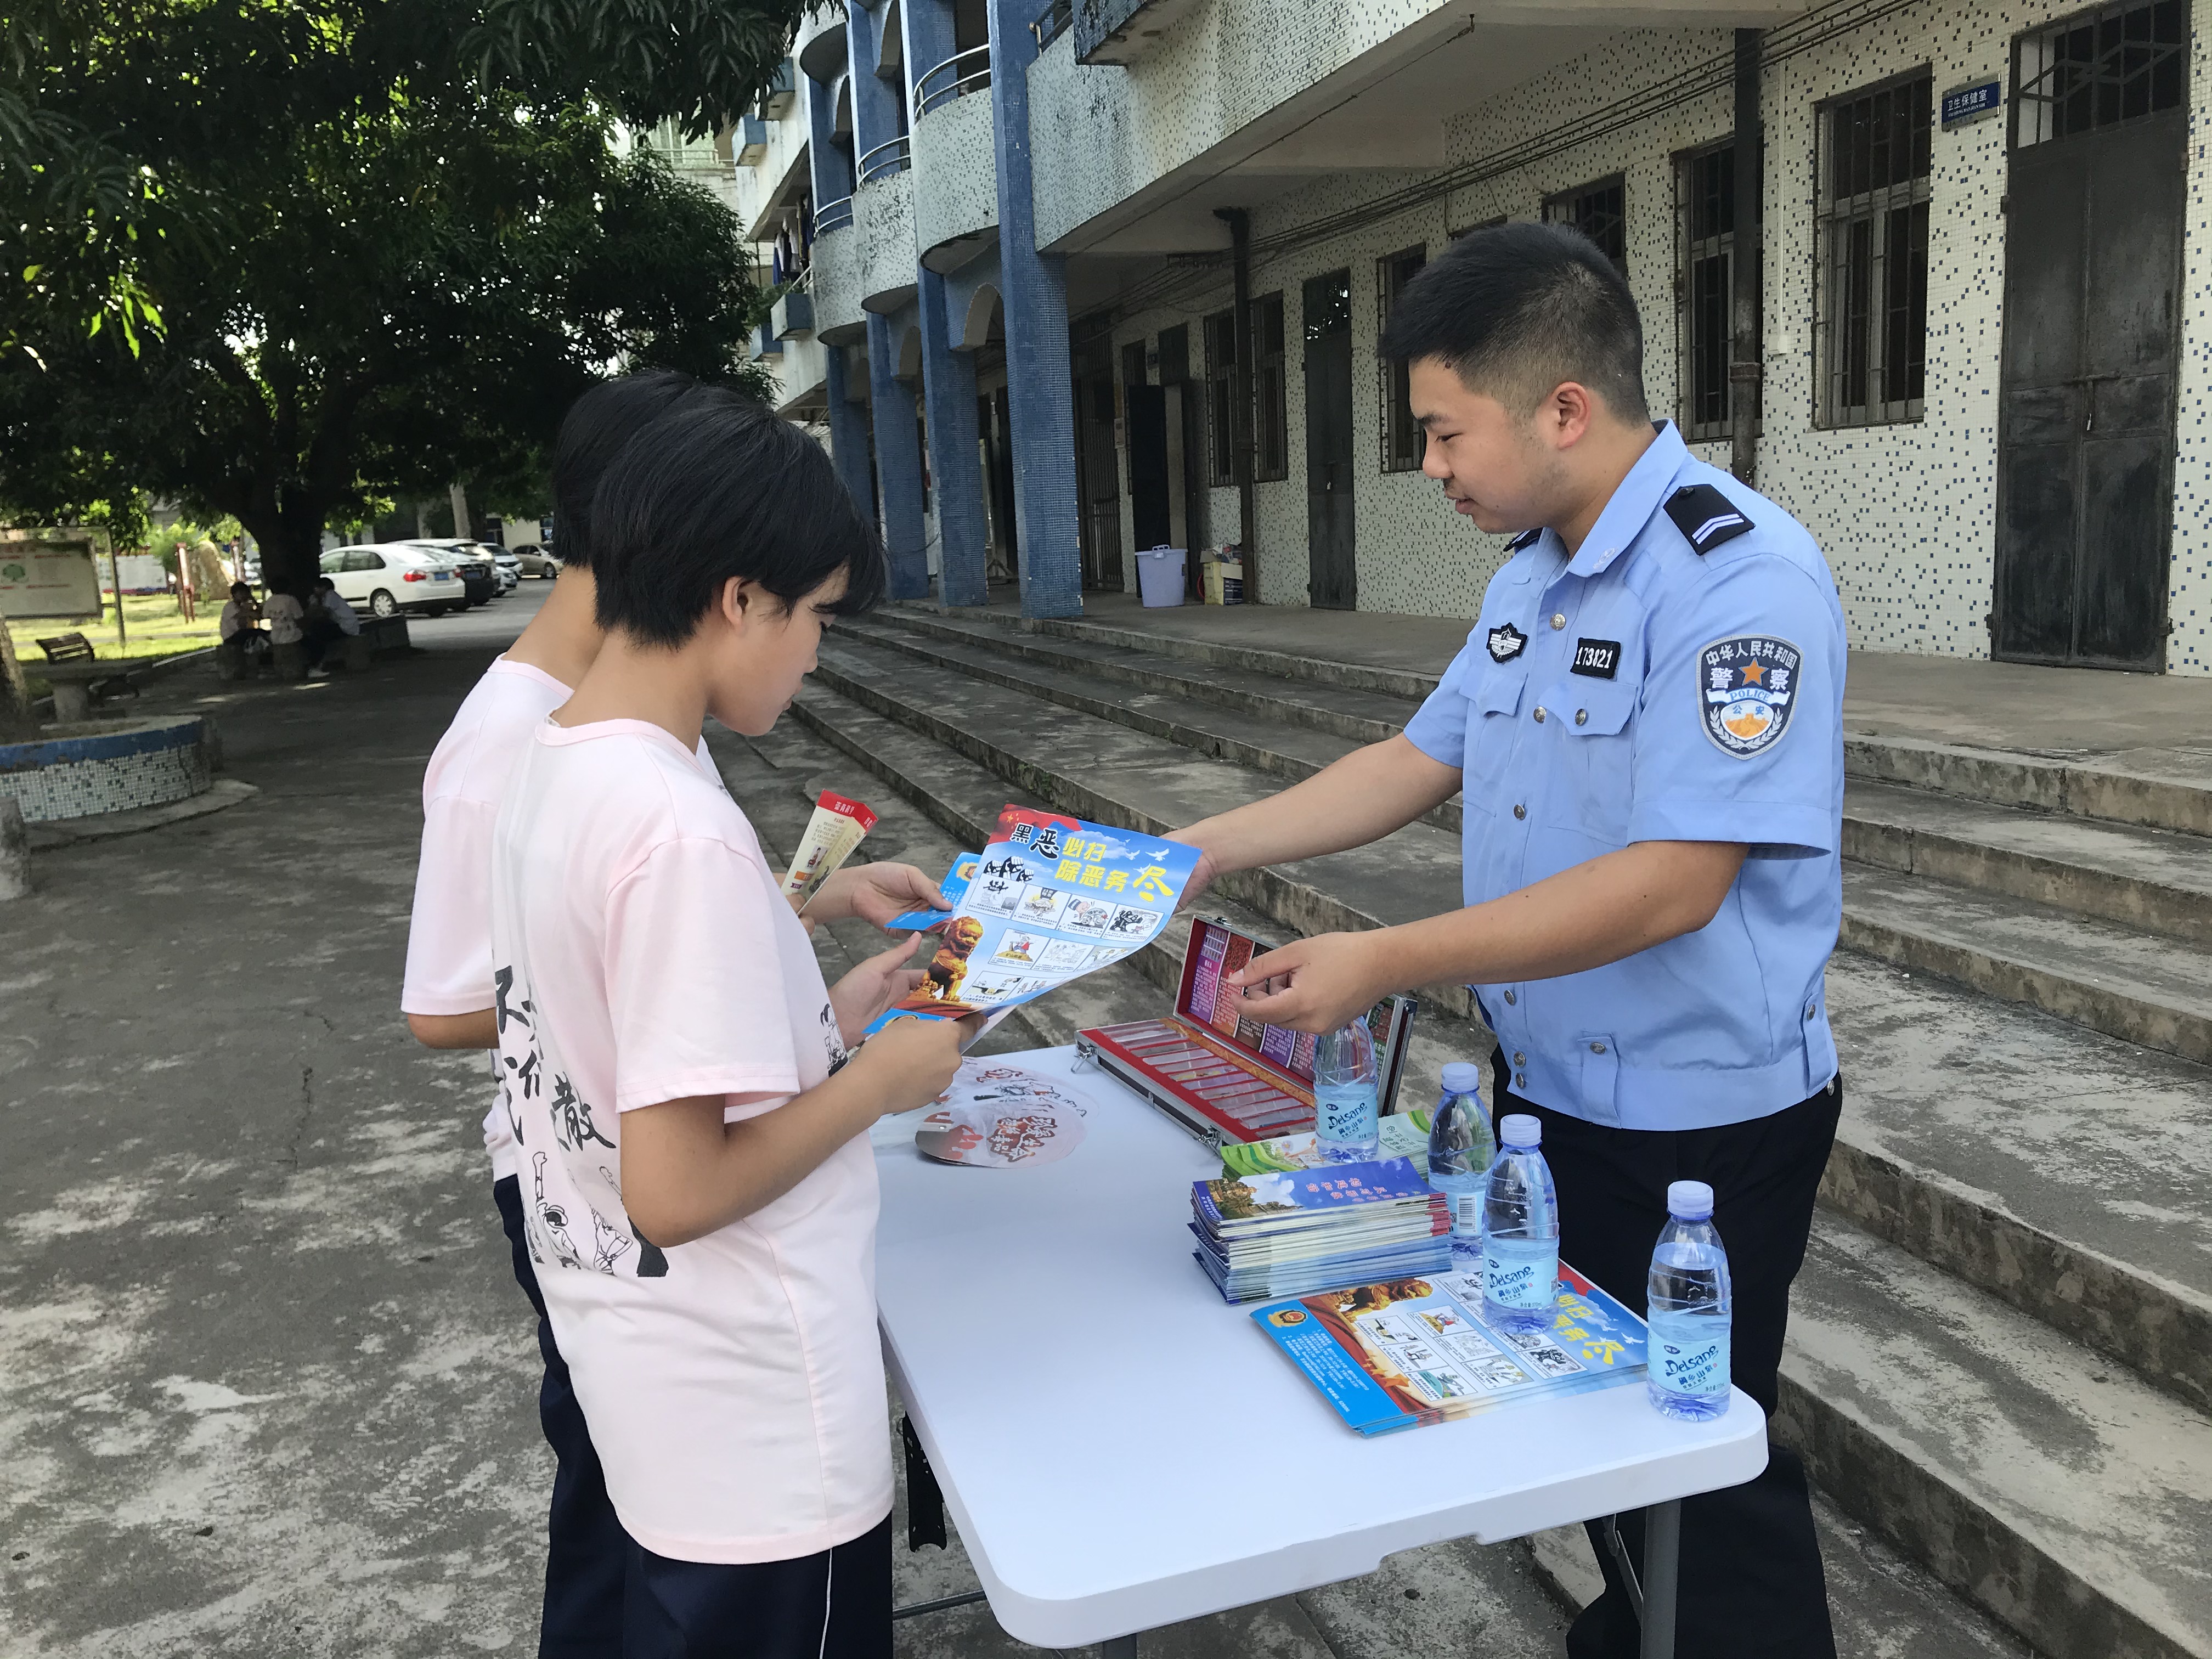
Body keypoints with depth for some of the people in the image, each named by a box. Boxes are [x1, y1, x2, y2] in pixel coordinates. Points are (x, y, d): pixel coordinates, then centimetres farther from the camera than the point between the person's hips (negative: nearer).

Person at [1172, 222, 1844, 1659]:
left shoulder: (1741, 578, -23)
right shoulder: (1532, 575, 6)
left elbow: (1671, 884, -29)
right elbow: (1422, 761, 13)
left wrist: (1386, 965, -27)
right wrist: (1202, 851, 6)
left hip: (1702, 1126, -8)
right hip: (1545, 1091, 9)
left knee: (1706, 1465, 9)